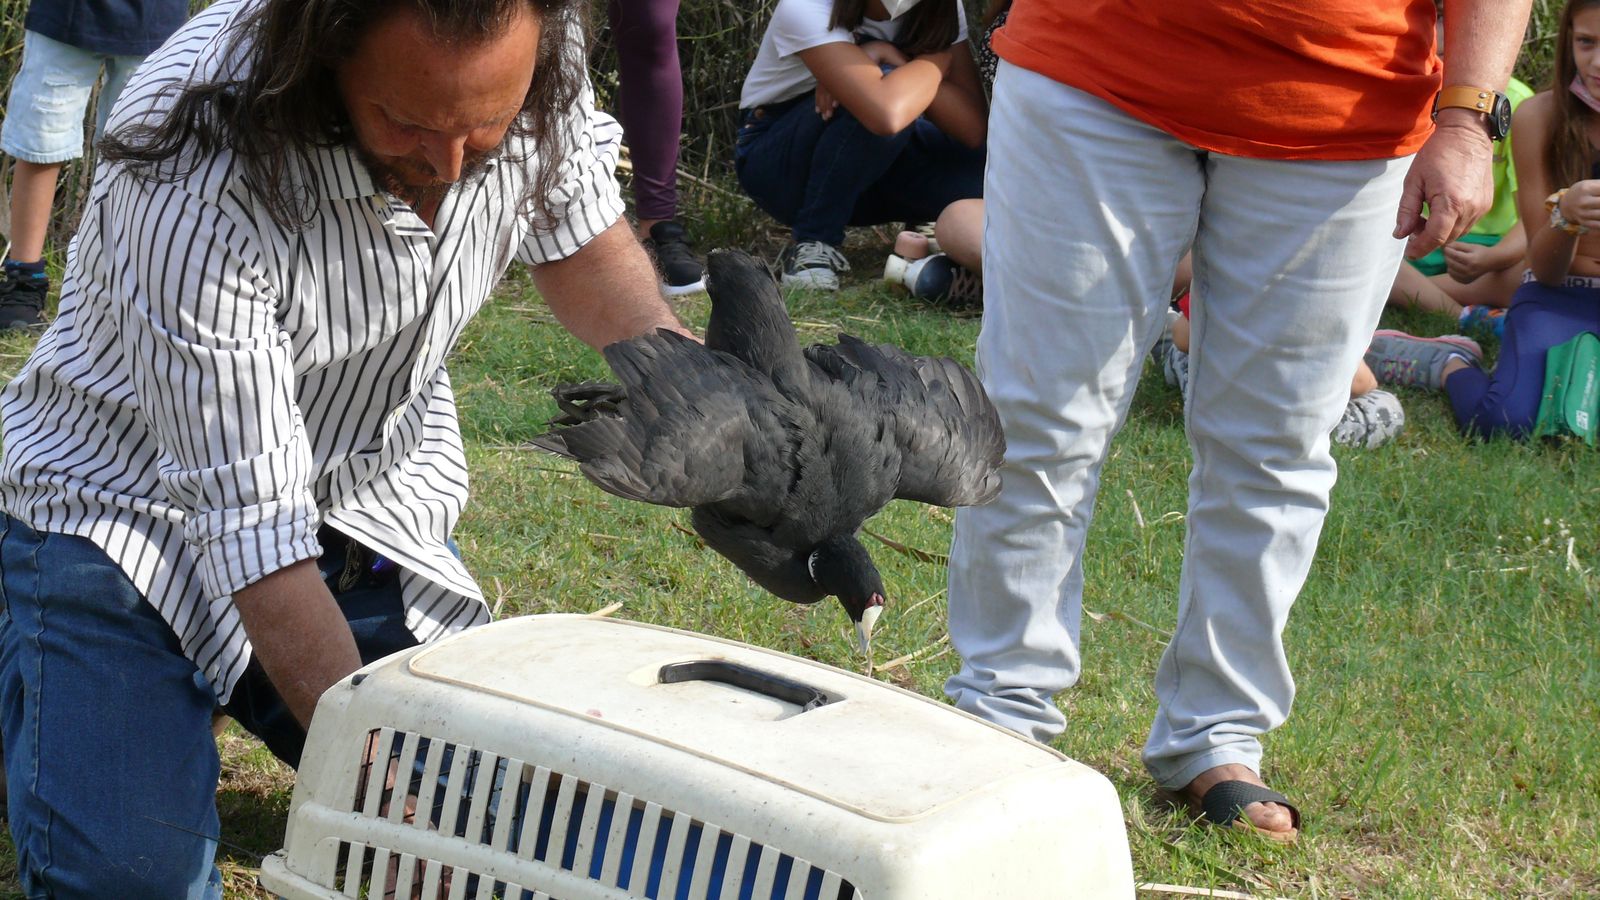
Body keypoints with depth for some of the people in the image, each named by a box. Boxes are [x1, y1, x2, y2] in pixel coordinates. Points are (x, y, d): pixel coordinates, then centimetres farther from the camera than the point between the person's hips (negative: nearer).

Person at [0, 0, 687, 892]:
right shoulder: (196, 181, -36)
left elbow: (578, 230, 4)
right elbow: (252, 522, -33)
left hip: (370, 488, 6)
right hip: (137, 499, -5)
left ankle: (244, 689, 20)